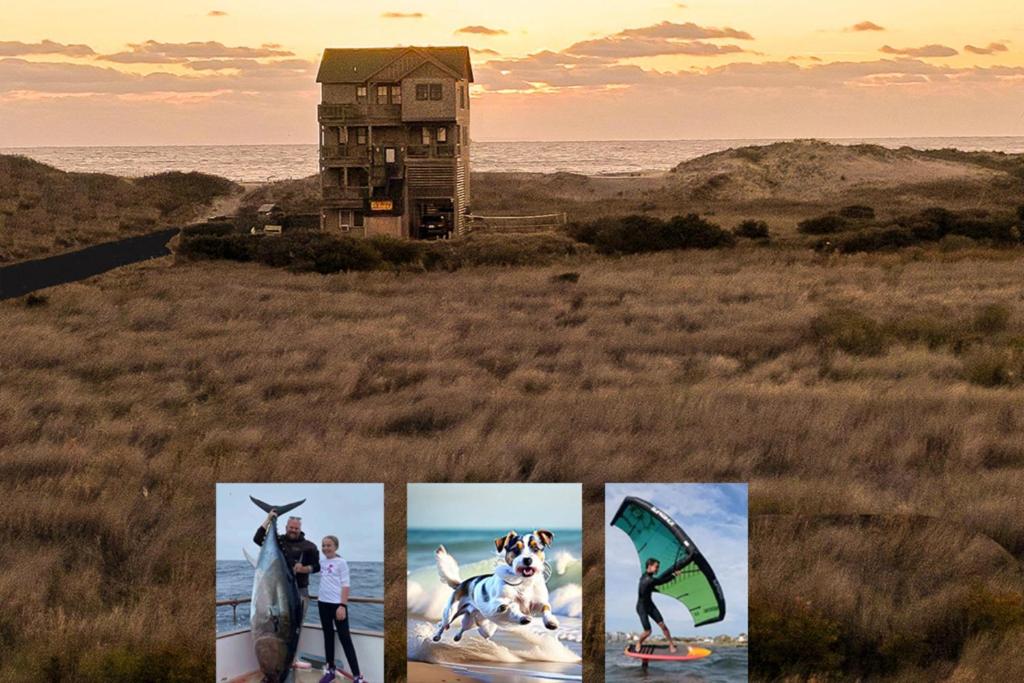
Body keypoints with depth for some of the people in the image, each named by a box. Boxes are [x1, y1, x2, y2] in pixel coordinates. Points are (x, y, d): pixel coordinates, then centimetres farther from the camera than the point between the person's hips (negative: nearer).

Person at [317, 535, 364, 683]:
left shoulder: (341, 562, -8)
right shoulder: (322, 561, 9)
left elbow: (345, 585, -11)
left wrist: (342, 605, -18)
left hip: (337, 604, -7)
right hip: (323, 603, 7)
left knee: (345, 638, -8)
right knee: (328, 636, 15)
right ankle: (331, 669, 28)